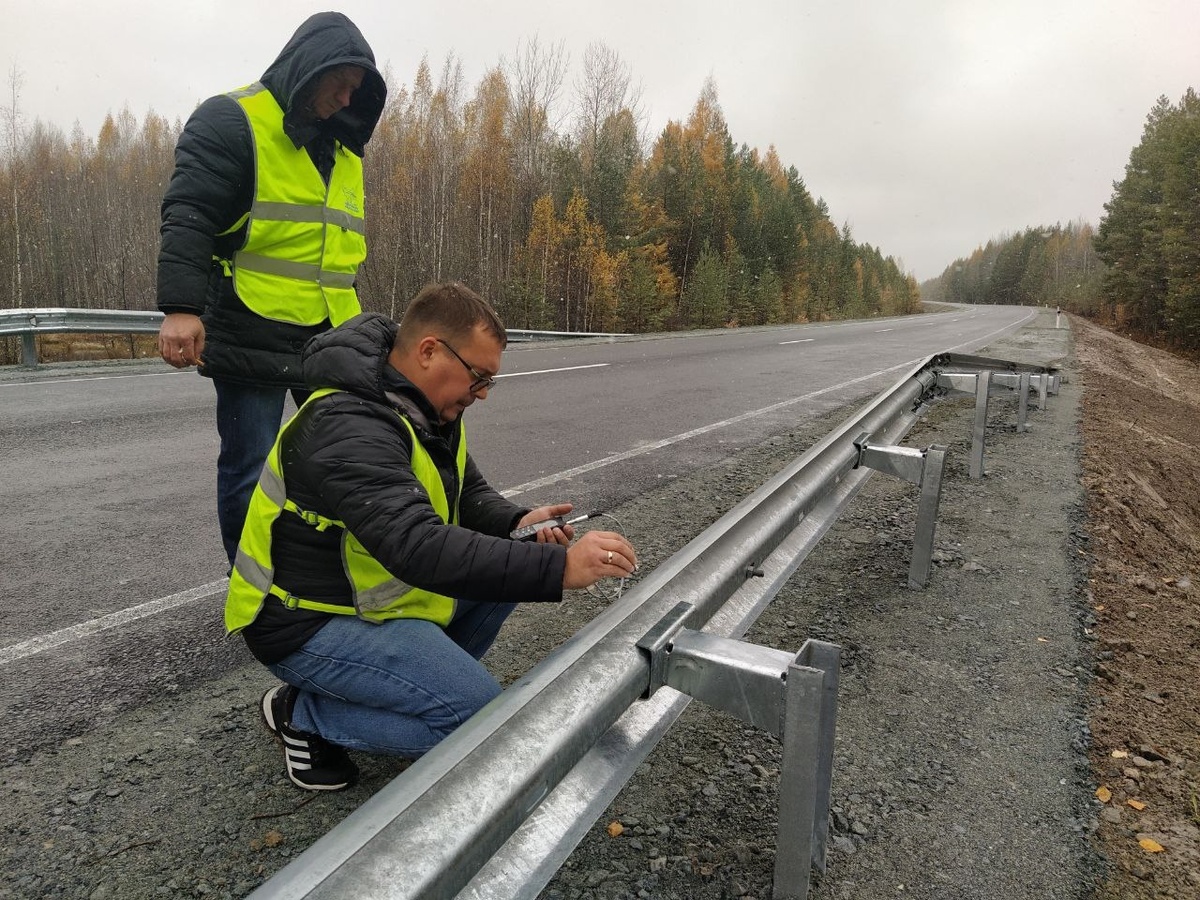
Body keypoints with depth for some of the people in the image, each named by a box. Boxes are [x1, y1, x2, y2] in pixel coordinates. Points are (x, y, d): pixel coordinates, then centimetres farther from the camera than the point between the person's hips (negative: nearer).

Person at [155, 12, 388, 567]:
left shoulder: (339, 147, 20)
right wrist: (180, 306, -28)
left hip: (327, 338, 7)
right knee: (250, 471, 0)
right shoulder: (231, 121, -3)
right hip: (252, 338, -6)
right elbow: (188, 216, -15)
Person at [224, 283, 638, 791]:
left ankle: (425, 674, 8)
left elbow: (469, 494, 9)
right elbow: (418, 548, -42)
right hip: (310, 621, -9)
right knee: (481, 716, -20)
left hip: (374, 592, 9)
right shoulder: (349, 426, -30)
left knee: (506, 569, 1)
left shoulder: (431, 409, 0)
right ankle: (305, 713, -2)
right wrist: (558, 567, -44)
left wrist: (516, 525, -13)